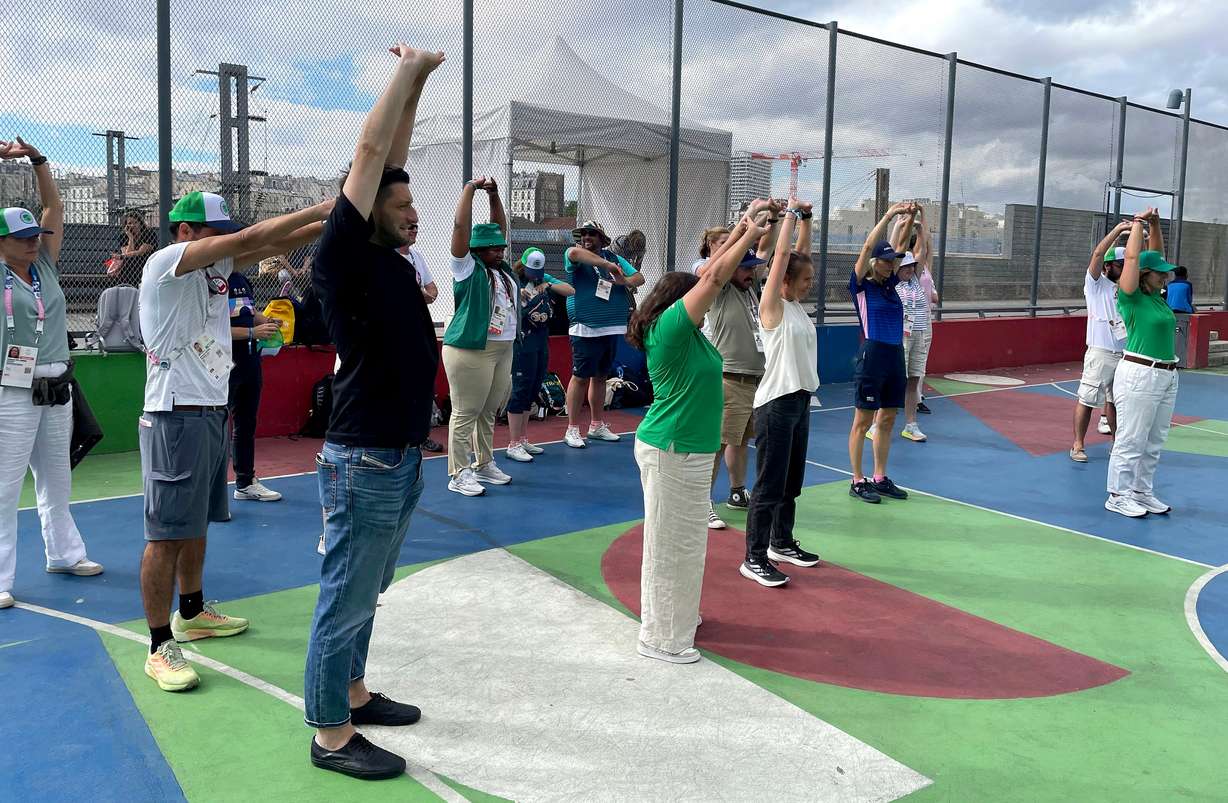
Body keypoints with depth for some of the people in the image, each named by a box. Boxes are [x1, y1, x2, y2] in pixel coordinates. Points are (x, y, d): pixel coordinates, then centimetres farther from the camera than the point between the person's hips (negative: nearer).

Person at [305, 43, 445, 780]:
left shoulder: (391, 260, 8)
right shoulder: (344, 257, -12)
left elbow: (393, 158, 13)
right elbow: (369, 155, -14)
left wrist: (419, 82, 12)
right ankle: (331, 735, 16)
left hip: (404, 458, 8)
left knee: (366, 595, 20)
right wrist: (407, 72, -6)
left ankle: (353, 693, 36)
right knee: (345, 600, 3)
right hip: (364, 463, -8)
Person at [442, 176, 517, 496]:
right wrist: (470, 189, -8)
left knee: (488, 412, 15)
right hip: (470, 351, -8)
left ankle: (483, 464, 26)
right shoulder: (468, 267, -6)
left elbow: (500, 226, 21)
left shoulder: (501, 268, 14)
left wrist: (494, 194, 14)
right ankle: (459, 474, 3)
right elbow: (461, 226, -13)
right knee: (465, 414, -2)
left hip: (502, 350, 8)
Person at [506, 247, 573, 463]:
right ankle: (514, 445, 0)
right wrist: (517, 294, -37)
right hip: (523, 342, -7)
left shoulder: (545, 279, 9)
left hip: (542, 342, 7)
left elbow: (571, 290, 6)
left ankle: (523, 439, 24)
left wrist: (549, 286, -9)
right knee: (520, 390, -5)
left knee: (532, 390, 13)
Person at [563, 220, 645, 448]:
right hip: (586, 329, -5)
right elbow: (574, 252, -27)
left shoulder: (614, 258, 13)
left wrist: (624, 281, -13)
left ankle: (597, 426, 24)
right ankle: (572, 429, 4)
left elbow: (639, 277, 10)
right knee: (581, 377, -3)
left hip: (612, 328, 5)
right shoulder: (575, 256, -2)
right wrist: (607, 265, -26)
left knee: (601, 377, 14)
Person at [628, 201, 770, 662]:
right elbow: (714, 278, -17)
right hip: (671, 451, -10)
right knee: (670, 542, -1)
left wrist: (742, 229, 13)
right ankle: (661, 639, 10)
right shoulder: (669, 326, -17)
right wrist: (750, 236, -6)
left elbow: (709, 276, 15)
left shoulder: (684, 330, 9)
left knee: (684, 538, 20)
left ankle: (677, 614, 36)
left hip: (688, 450, 10)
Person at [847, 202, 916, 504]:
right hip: (872, 355, -7)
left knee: (887, 420, 11)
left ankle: (880, 478, 20)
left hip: (896, 355, 7)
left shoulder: (890, 284, 12)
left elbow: (899, 245, 13)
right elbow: (867, 248, -14)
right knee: (863, 421, 0)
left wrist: (910, 218, 2)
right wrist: (888, 216, -14)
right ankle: (857, 482, 7)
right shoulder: (861, 285, -4)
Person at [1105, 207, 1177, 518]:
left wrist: (1155, 224, 10)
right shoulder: (1131, 296, -9)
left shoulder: (1157, 295, 12)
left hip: (1167, 376, 9)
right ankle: (1118, 496, 7)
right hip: (1140, 375, -8)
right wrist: (1139, 222, -4)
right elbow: (1132, 257, -15)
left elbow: (1156, 254, 20)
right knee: (1131, 440, -2)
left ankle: (1141, 492, 24)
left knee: (1154, 443, 14)